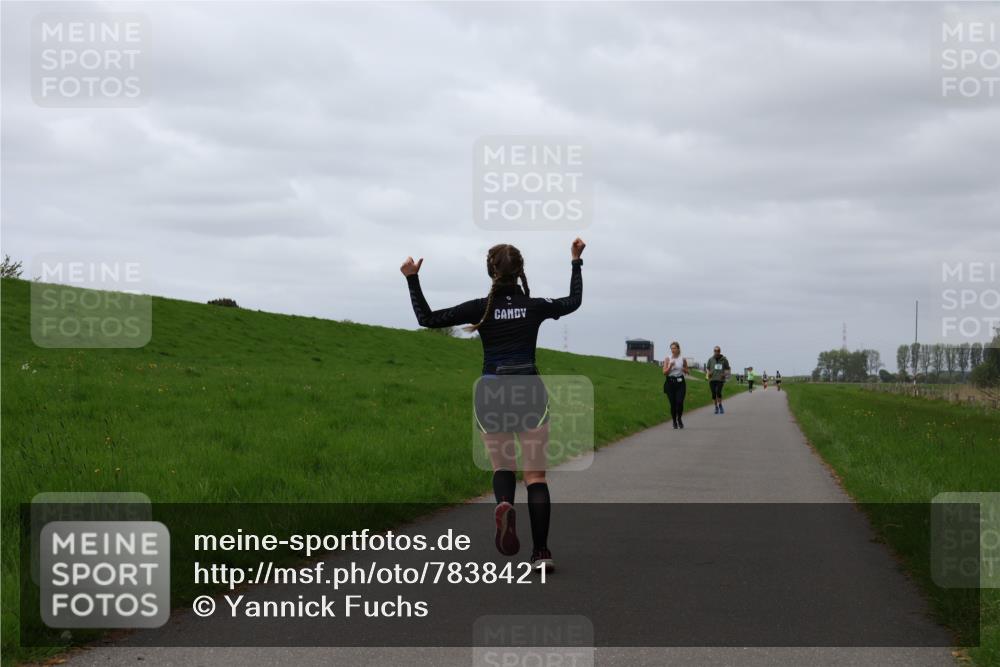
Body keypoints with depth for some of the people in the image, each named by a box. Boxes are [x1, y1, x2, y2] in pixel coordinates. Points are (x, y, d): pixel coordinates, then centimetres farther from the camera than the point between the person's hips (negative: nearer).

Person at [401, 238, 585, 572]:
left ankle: (504, 505, -19)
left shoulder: (482, 308, -6)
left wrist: (412, 280, 2)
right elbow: (573, 301, 20)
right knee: (535, 475, 5)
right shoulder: (535, 307, 0)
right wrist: (576, 262, 28)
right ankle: (541, 552, -3)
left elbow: (427, 319, -4)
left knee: (502, 467, 17)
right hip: (530, 393, 0)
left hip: (492, 395, 0)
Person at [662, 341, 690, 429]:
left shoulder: (683, 359, 4)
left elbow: (688, 372, 13)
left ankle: (679, 419, 13)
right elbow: (664, 372, -3)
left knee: (680, 402, -12)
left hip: (680, 382, 0)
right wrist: (670, 366, -18)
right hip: (670, 382, 0)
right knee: (672, 403, 0)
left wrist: (684, 369, -8)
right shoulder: (667, 360, 3)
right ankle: (674, 421, 17)